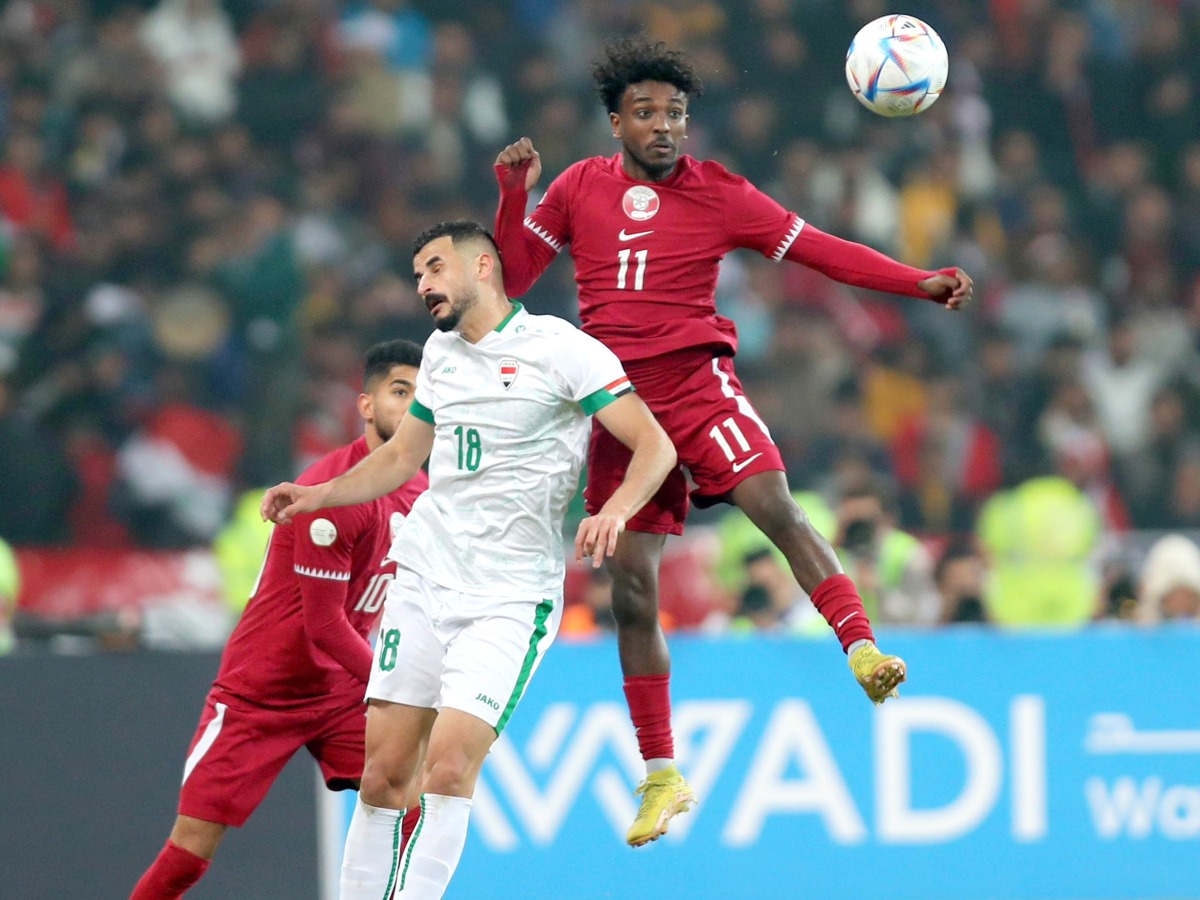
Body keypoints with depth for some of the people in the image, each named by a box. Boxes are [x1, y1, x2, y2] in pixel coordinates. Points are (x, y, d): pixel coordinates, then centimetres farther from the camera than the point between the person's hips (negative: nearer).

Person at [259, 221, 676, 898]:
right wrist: (318, 495, 14)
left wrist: (616, 510, -29)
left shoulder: (559, 348, -7)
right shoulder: (442, 352, 13)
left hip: (510, 595, -6)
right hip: (423, 577, 6)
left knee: (450, 763, -19)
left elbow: (656, 446, -11)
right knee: (383, 772, 0)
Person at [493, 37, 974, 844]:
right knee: (631, 588, 1)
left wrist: (921, 284, -11)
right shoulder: (580, 188, 8)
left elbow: (822, 251, -1)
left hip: (696, 380, -2)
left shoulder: (717, 193, 1)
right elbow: (513, 277, 12)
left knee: (776, 508, -28)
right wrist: (514, 196, -5)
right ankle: (661, 775, 11)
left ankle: (865, 651, -36)